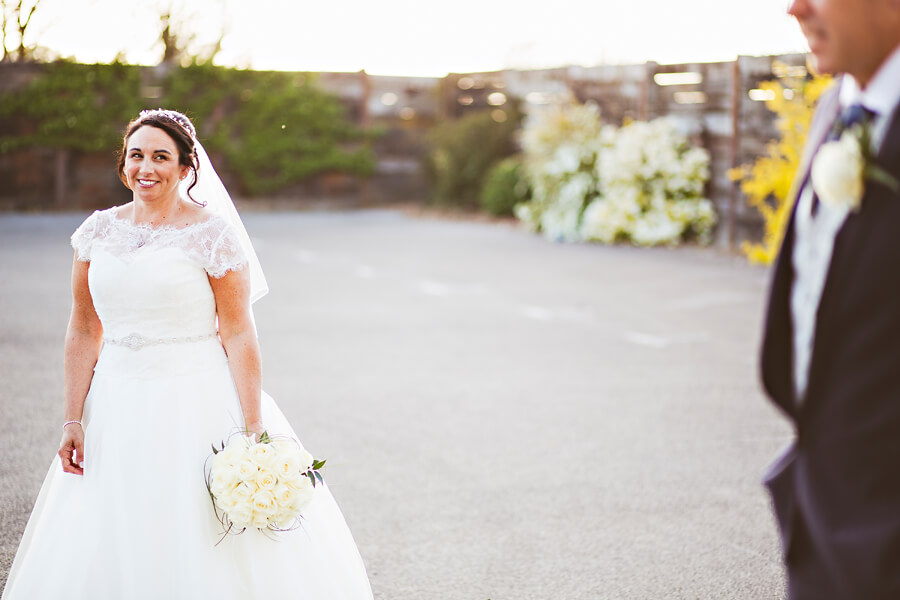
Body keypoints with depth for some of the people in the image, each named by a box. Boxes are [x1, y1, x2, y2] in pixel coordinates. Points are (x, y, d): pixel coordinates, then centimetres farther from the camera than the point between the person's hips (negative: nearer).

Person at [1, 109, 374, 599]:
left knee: (206, 556, -1)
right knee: (107, 553, 9)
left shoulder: (213, 234, -7)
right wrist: (73, 420, 3)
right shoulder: (98, 231, 6)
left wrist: (253, 430, -13)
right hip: (118, 408, 5)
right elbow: (84, 331, 8)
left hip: (197, 404, -4)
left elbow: (238, 334, -9)